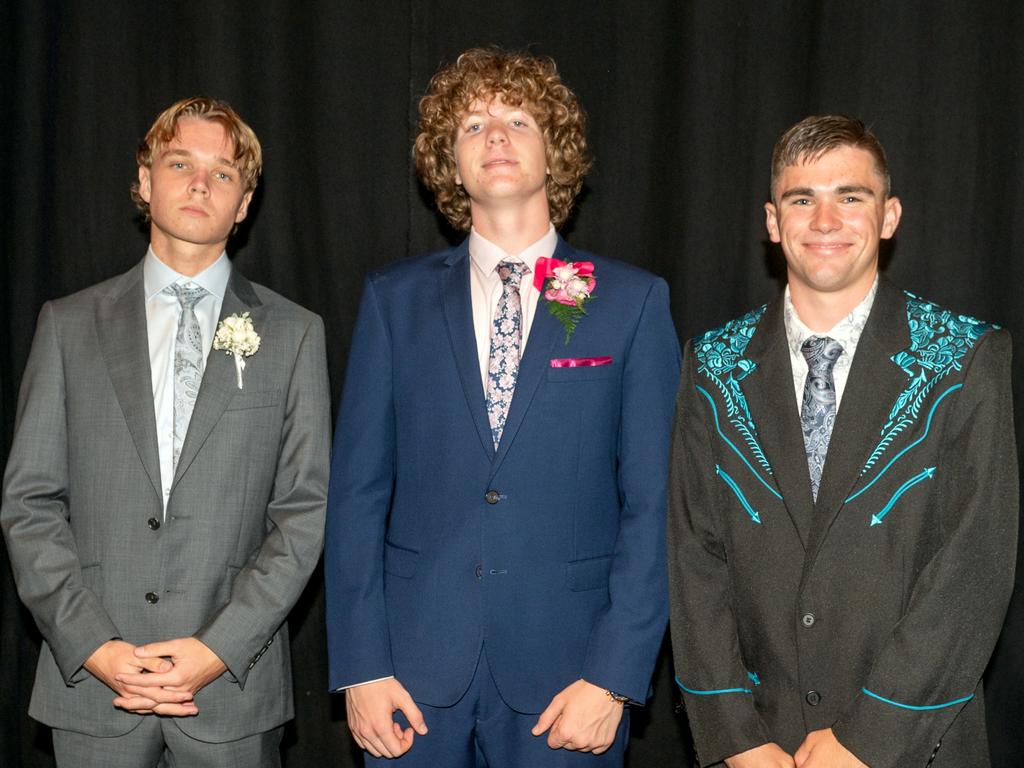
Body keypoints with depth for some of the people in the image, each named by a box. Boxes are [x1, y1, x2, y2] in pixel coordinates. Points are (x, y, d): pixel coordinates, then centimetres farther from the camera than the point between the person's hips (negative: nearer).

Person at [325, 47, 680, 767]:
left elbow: (651, 501, -2)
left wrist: (614, 677, -8)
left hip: (566, 670, -1)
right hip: (416, 672, 1)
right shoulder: (395, 298, 5)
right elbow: (358, 490, 3)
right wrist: (360, 667, -3)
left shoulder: (634, 301, 1)